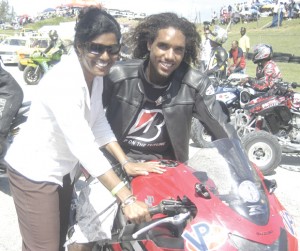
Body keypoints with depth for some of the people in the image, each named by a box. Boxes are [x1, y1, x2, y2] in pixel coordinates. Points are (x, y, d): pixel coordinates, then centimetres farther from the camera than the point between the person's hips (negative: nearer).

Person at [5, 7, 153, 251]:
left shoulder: (95, 74, -4)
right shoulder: (63, 81, -31)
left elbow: (99, 123, 0)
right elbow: (84, 147, -39)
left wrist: (126, 163, -9)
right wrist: (127, 198, -41)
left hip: (62, 170, 9)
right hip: (34, 171, -8)